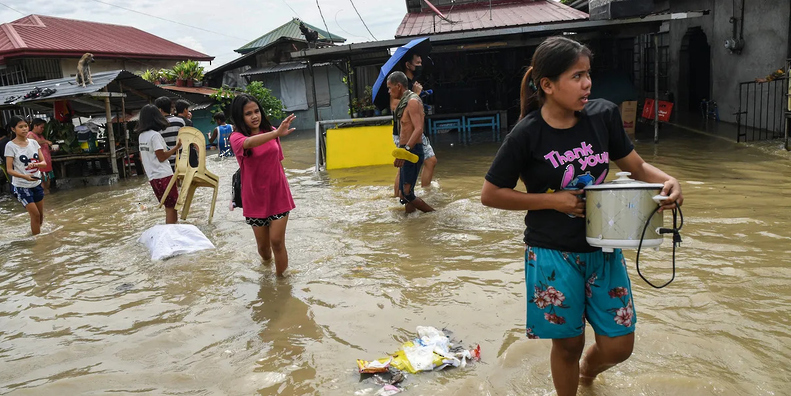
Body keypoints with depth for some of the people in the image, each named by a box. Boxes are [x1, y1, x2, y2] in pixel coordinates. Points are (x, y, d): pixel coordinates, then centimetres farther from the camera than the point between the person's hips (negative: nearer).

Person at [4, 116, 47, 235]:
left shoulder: (34, 142, 2)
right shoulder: (10, 146, -10)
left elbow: (44, 163, 1)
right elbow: (9, 170, -12)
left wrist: (36, 164, -21)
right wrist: (25, 176, -29)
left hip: (37, 184, 5)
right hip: (21, 186, -5)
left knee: (40, 215, 12)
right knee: (35, 215, -6)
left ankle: (37, 233, 32)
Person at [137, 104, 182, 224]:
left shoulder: (142, 135, 11)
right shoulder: (155, 135, -13)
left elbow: (142, 157, 17)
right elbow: (162, 157, -14)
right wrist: (176, 147, -8)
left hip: (153, 177, 8)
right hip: (163, 175, -8)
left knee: (168, 206, 15)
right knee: (171, 207, -3)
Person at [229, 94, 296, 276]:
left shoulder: (270, 132, -1)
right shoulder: (236, 137, -13)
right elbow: (248, 143, -39)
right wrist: (277, 133, -56)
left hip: (278, 195, 1)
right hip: (255, 198, -1)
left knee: (277, 241, -6)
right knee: (263, 244, 11)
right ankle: (266, 263, 44)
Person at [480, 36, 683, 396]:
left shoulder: (603, 115, -4)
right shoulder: (527, 135, -16)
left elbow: (637, 167, 7)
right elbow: (490, 194, -10)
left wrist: (667, 181, -14)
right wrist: (554, 199, -17)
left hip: (603, 249, 4)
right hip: (554, 255, -4)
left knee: (618, 346, 11)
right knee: (568, 343, 12)